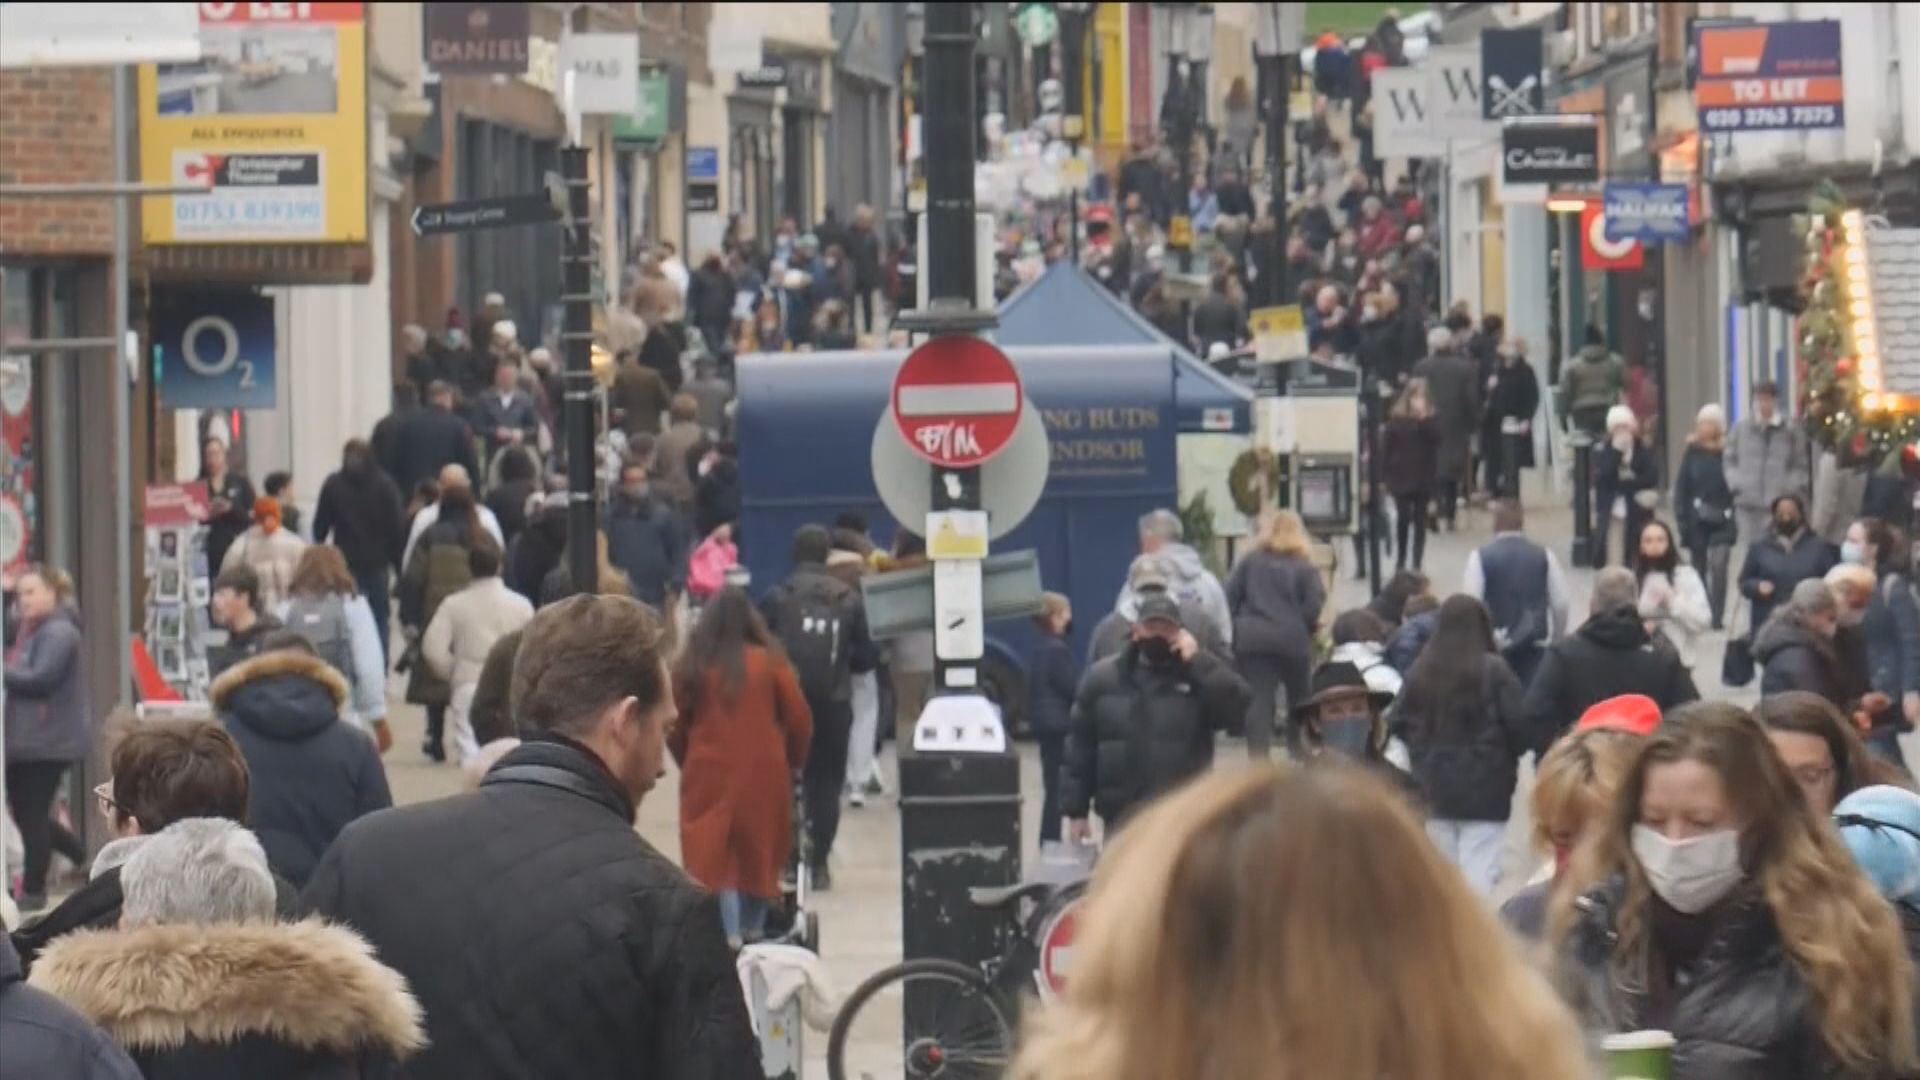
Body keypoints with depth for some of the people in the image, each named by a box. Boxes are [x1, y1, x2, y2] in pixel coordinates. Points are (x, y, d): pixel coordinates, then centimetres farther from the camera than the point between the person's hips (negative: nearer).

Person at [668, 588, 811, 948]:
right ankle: (753, 932, 23)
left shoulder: (691, 666, -3)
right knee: (759, 852, 15)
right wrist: (793, 762, 15)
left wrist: (688, 762, 19)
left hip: (708, 775, -1)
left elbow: (674, 726, 1)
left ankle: (730, 936, -10)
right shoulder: (769, 662, -5)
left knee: (714, 854, 2)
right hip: (763, 774, 1)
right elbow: (799, 719, -2)